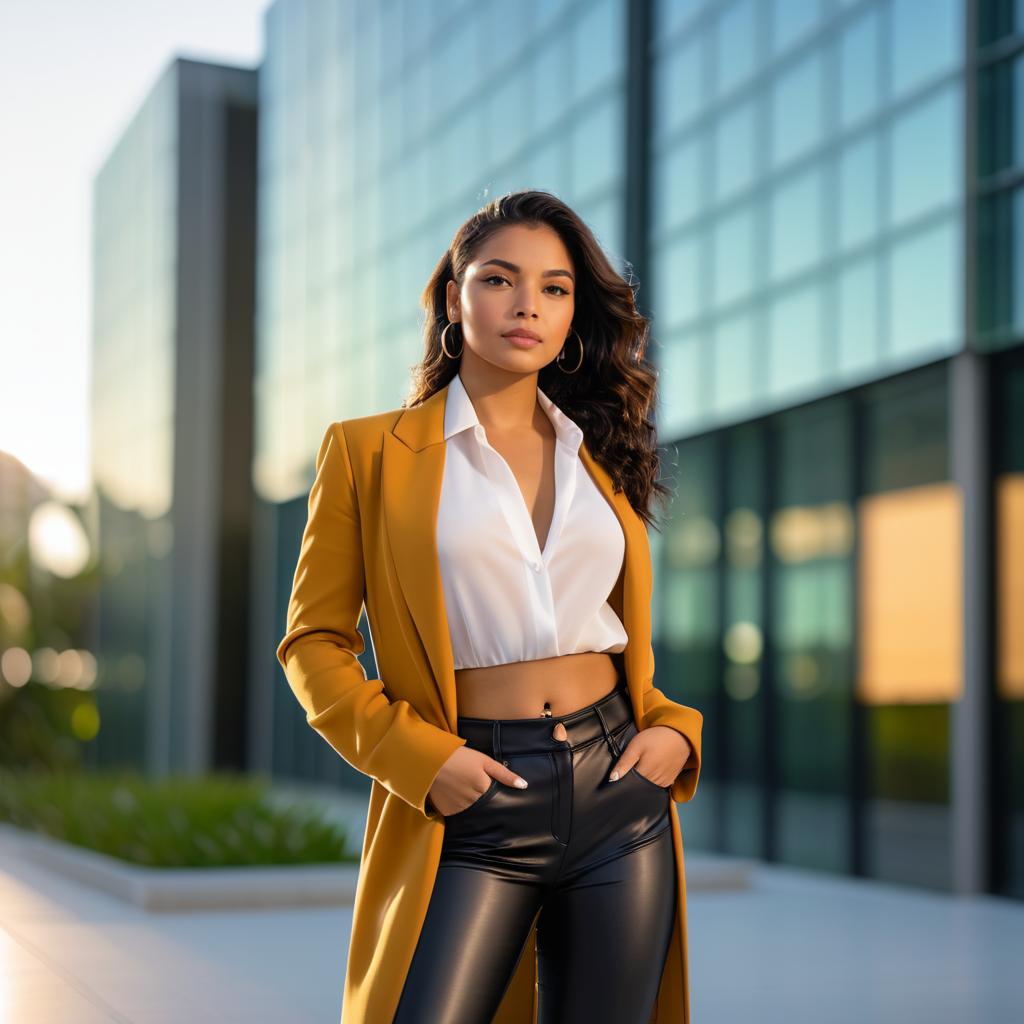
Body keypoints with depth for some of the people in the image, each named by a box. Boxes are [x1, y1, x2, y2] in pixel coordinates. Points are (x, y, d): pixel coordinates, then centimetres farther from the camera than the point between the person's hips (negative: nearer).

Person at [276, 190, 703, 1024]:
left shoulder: (600, 454, 14)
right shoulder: (369, 451, 2)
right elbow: (314, 644, 2)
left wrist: (674, 730, 3)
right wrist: (417, 757, -11)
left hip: (620, 791, 4)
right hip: (474, 809, -3)